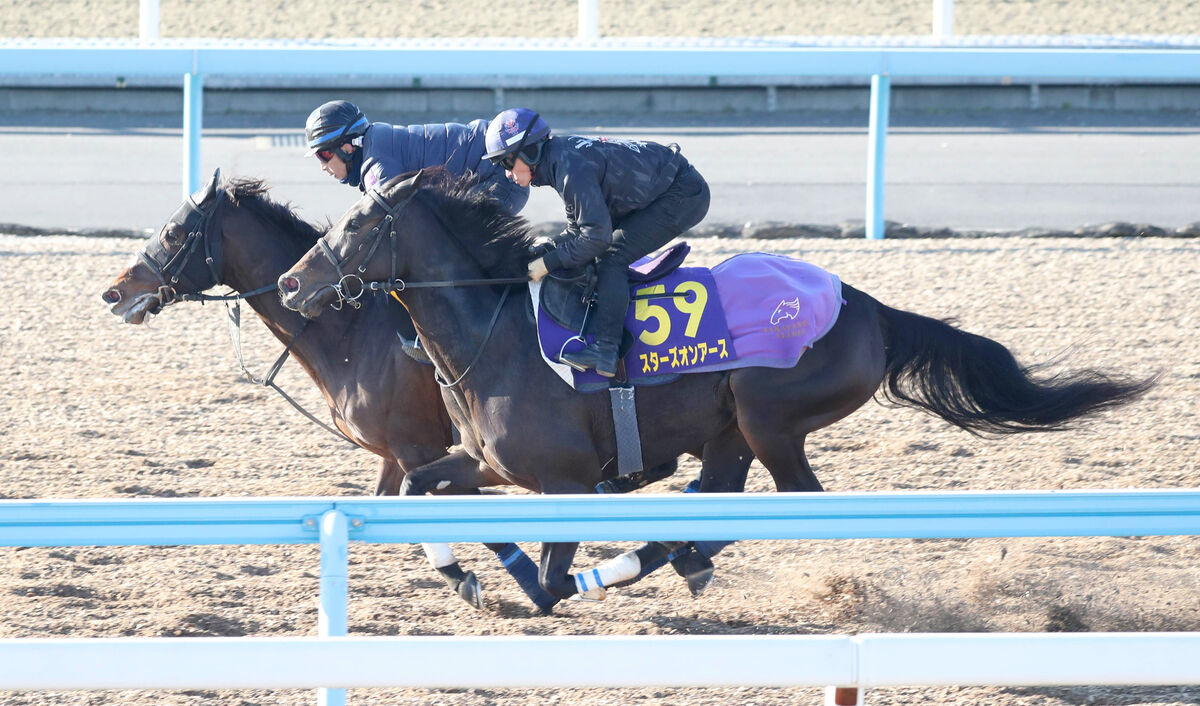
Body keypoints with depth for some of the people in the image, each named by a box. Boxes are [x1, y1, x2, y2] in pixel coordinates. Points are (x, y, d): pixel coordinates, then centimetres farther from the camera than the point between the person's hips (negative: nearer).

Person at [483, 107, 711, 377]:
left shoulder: (572, 169, -27)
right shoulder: (560, 157, 5)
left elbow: (596, 236, -29)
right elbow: (578, 230, 14)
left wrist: (550, 261, -21)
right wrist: (548, 248, -2)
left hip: (684, 197, -10)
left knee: (612, 258, -18)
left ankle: (605, 350, -25)